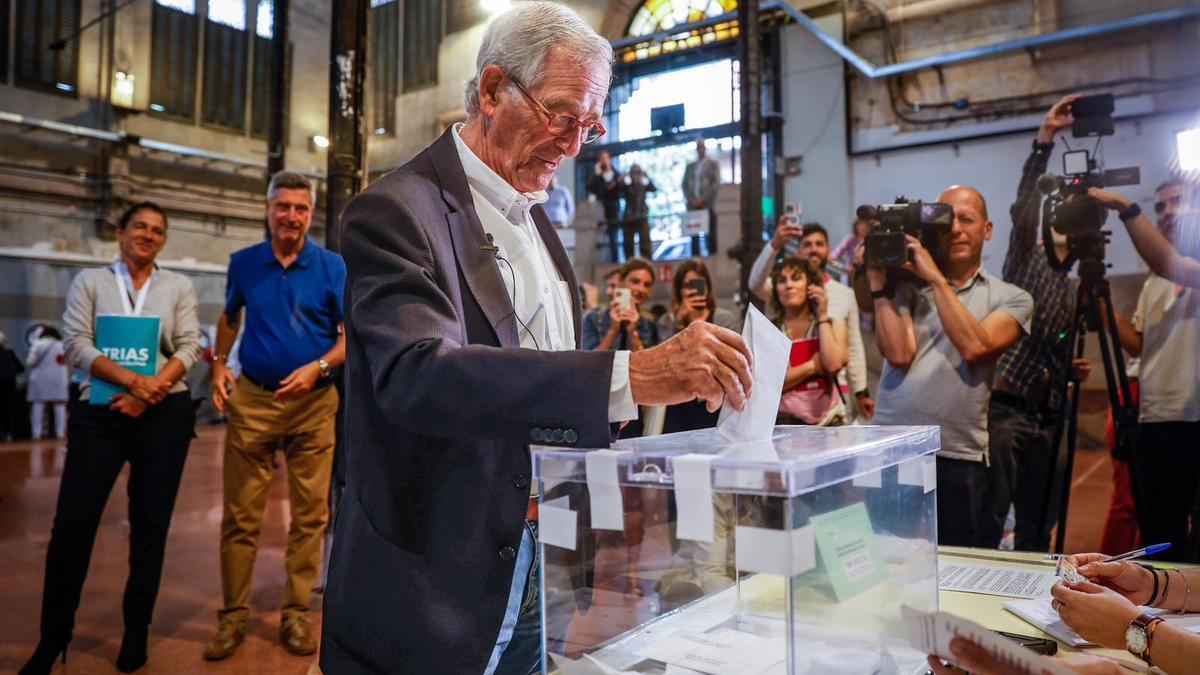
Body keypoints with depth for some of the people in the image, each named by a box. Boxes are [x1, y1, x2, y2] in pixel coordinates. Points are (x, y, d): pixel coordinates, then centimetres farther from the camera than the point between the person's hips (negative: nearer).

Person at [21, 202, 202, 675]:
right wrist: (132, 381, -18)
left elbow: (189, 348, 0)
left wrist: (150, 390, -15)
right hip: (99, 412, 0)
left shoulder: (179, 287, 9)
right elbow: (77, 346, -4)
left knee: (150, 524, 6)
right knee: (71, 524, -2)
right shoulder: (89, 281, 7)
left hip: (164, 413, 1)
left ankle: (136, 631, 19)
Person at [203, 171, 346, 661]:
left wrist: (318, 368, -17)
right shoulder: (244, 263, 7)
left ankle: (296, 612, 17)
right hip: (252, 399, 2)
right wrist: (219, 365, 9)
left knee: (310, 514, 4)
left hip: (313, 404, -1)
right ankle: (233, 614, 18)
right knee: (240, 515, 5)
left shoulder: (332, 267, -1)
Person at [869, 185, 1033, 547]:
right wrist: (879, 280, -5)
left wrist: (937, 278, -8)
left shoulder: (1011, 298, 8)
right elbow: (899, 354, -6)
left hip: (960, 462, 0)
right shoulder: (907, 285, 10)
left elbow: (974, 347, -12)